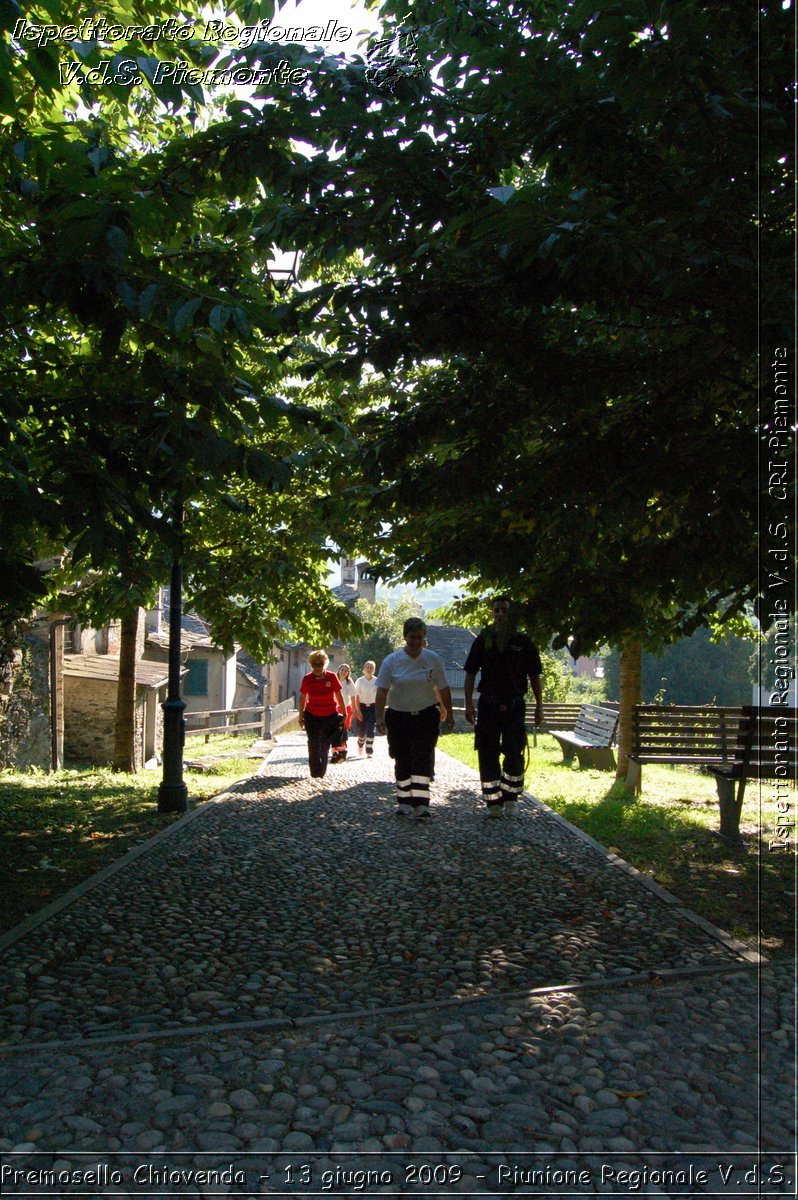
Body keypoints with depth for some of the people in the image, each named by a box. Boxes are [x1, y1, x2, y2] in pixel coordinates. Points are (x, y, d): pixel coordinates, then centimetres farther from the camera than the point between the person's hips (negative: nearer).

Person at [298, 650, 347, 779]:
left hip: (330, 716, 0)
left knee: (325, 746, 12)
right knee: (313, 745, -2)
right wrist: (301, 717, 2)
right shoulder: (307, 679, -10)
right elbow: (302, 698, 0)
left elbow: (339, 696, -1)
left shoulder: (332, 677, -12)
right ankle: (315, 773, 5)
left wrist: (344, 713, 3)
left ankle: (322, 773, 27)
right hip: (312, 716, 0)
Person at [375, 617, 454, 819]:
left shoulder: (433, 659, -1)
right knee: (402, 761, 6)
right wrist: (380, 717, -18)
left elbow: (444, 689, 6)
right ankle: (404, 802, 18)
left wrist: (449, 714, 8)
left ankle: (420, 804, -14)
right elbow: (382, 691, -9)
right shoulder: (392, 661, -5)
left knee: (422, 759, -11)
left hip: (426, 717, 0)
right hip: (398, 717, 0)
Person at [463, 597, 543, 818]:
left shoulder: (523, 642, 4)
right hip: (488, 706, 1)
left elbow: (534, 676, 6)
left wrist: (539, 706, 2)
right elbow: (470, 674, 5)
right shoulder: (482, 641, 5)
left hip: (515, 706, -1)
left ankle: (510, 799, 15)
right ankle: (493, 802, 11)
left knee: (514, 754, -2)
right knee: (488, 754, 2)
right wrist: (469, 704, -4)